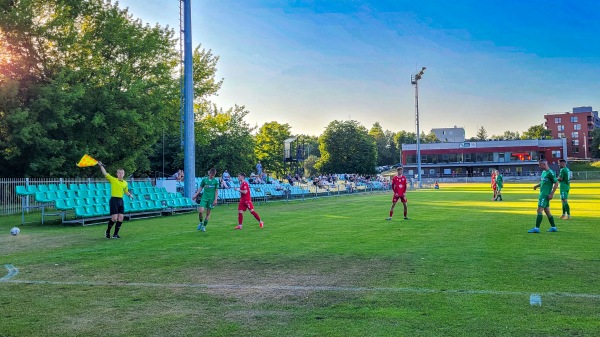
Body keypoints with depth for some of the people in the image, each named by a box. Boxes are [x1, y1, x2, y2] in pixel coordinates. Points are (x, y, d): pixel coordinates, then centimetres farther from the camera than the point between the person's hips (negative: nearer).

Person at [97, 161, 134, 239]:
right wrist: (101, 166, -16)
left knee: (121, 218, -1)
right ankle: (107, 232, 15)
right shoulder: (113, 179, 0)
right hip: (114, 200, -5)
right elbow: (105, 173, -8)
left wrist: (130, 195, 8)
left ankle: (115, 234, 11)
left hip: (121, 200, 5)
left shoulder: (125, 183, 13)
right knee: (114, 218, -10)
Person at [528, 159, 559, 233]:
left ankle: (536, 228, -10)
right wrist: (537, 185, 6)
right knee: (547, 211, 13)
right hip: (542, 194, 9)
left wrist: (552, 194, -17)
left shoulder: (550, 172, -13)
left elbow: (556, 183, -13)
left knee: (539, 210, -10)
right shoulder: (543, 172, 14)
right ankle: (553, 227, 20)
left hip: (545, 195, -9)